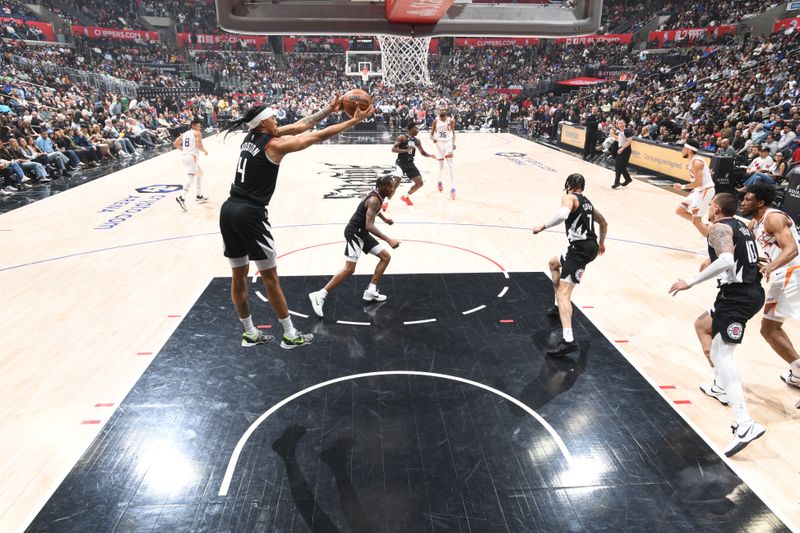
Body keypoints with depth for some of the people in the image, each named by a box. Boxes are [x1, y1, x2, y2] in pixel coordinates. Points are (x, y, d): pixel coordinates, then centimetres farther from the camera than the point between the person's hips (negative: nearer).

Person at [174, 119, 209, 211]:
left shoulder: (184, 133, 19)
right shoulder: (197, 133, -1)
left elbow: (175, 144, 16)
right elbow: (199, 145, -14)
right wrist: (205, 151, 5)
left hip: (185, 157, 8)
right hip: (192, 157, -8)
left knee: (200, 173, 26)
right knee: (190, 178, -15)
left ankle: (199, 196, 28)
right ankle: (181, 197, -33)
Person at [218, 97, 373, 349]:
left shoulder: (253, 137, 12)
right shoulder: (274, 144, -10)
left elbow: (299, 125, 15)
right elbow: (318, 136, -8)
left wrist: (329, 109, 17)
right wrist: (354, 120, -1)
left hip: (229, 210, 8)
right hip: (250, 215, -8)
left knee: (239, 276, 15)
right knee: (270, 278, 3)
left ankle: (250, 333, 29)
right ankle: (290, 335, 16)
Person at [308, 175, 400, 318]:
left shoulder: (378, 195, 9)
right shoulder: (374, 199, -21)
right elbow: (369, 225, -30)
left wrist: (384, 219, 42)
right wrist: (388, 240, -33)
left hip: (362, 233, 10)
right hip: (354, 233, -10)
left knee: (386, 257, 10)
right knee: (349, 269, -20)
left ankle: (371, 291, 12)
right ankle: (319, 295, -16)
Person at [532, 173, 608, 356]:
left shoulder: (569, 197, -3)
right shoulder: (587, 202, 22)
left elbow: (562, 214, -27)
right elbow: (604, 223, 36)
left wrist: (543, 226, -15)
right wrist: (601, 243, 50)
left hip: (580, 248, -9)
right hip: (590, 245, 9)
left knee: (563, 293, -16)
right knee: (554, 263, 33)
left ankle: (568, 340, -29)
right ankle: (558, 307, 40)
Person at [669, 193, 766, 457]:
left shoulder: (718, 227, -11)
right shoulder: (741, 226, 17)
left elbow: (726, 260, -27)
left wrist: (691, 282, -24)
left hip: (738, 295, -10)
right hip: (752, 291, 10)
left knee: (722, 355, -14)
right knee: (702, 324, 28)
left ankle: (745, 424, -23)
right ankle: (722, 387, 33)